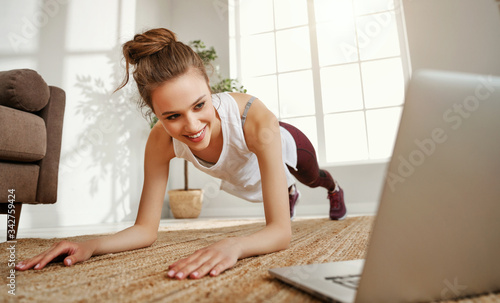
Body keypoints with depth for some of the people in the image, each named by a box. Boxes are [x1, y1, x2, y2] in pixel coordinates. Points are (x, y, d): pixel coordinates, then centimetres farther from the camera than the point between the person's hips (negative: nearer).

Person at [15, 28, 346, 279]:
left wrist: (235, 245, -70)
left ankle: (332, 186, 78)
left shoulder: (256, 120, -52)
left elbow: (281, 231, -50)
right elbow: (146, 229, -32)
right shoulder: (161, 140, -40)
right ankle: (290, 194, 79)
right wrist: (92, 245, -51)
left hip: (284, 146, -1)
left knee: (313, 179, 38)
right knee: (285, 192, 39)